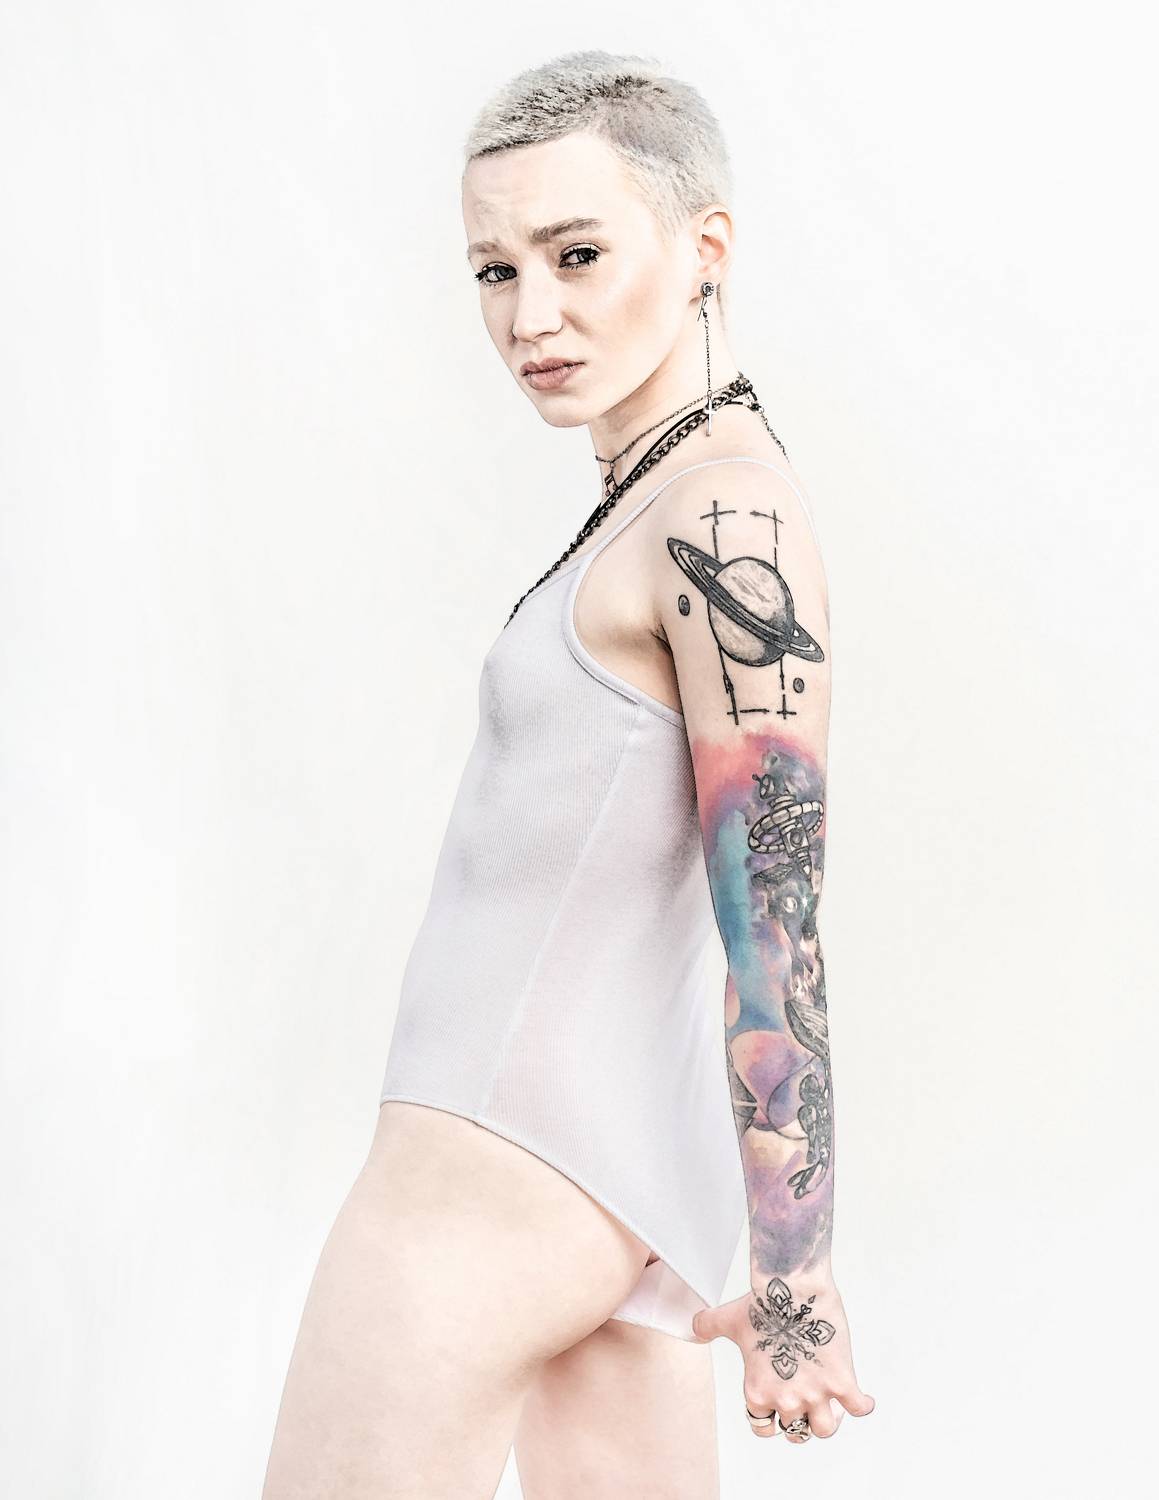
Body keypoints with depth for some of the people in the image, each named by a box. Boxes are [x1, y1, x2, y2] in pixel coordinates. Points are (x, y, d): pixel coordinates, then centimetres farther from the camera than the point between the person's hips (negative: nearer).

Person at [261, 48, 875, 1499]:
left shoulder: (727, 519, -15)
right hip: (619, 1170, 9)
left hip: (504, 1153, -9)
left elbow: (777, 926, -17)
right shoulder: (658, 499, 13)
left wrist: (791, 1280, -15)